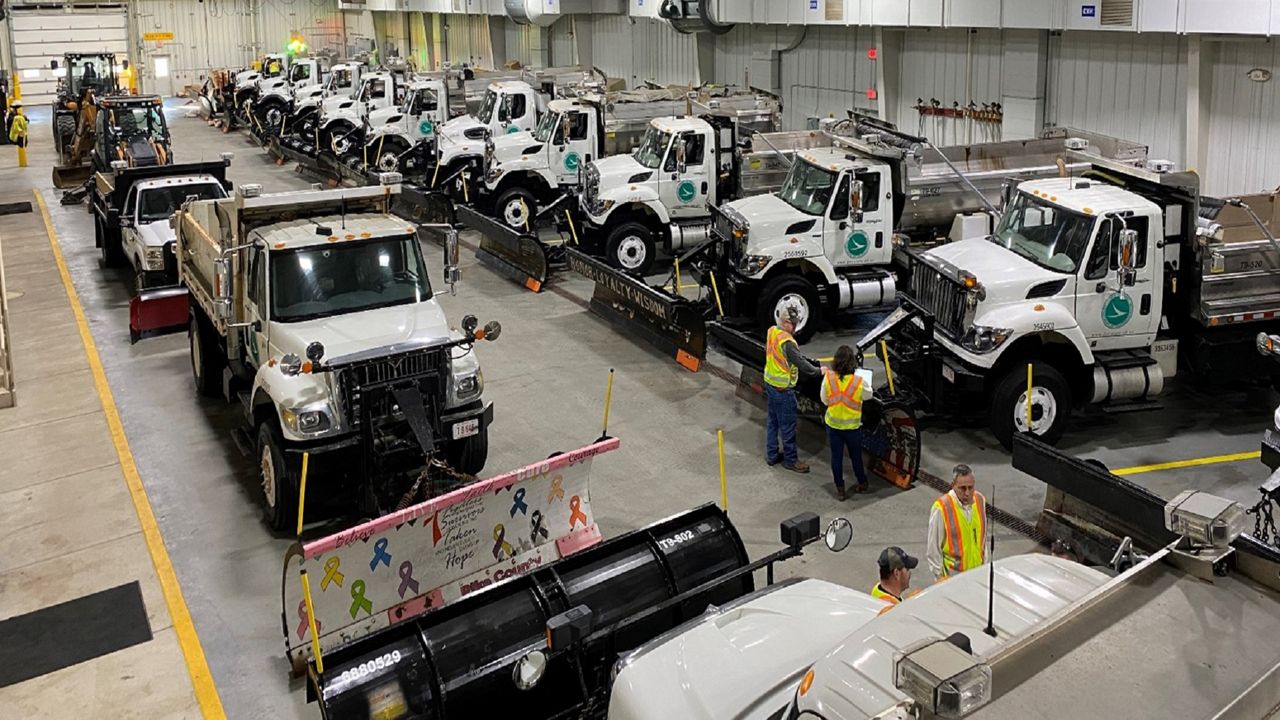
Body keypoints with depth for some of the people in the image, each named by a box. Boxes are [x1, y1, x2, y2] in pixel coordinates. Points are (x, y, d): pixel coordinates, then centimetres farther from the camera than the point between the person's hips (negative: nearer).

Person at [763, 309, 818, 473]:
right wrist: (818, 371, -14)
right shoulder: (787, 341, -26)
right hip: (783, 388, -9)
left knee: (772, 420, 19)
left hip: (770, 382, 9)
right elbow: (800, 362, -24)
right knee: (787, 425, 4)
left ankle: (771, 455, 30)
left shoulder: (771, 331, 0)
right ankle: (790, 460, 16)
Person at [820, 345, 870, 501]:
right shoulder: (859, 382, -22)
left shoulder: (828, 378, -18)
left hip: (833, 425, 1)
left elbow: (824, 400, -5)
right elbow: (868, 395, 0)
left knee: (836, 457, 14)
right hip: (852, 426, -1)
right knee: (856, 456, 20)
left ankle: (840, 490, 22)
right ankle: (862, 483, 39)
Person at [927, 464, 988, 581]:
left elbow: (983, 536, 11)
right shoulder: (941, 508, -20)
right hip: (952, 574, -5)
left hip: (977, 570, 5)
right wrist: (940, 575, -7)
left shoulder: (980, 500, -2)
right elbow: (933, 548, -11)